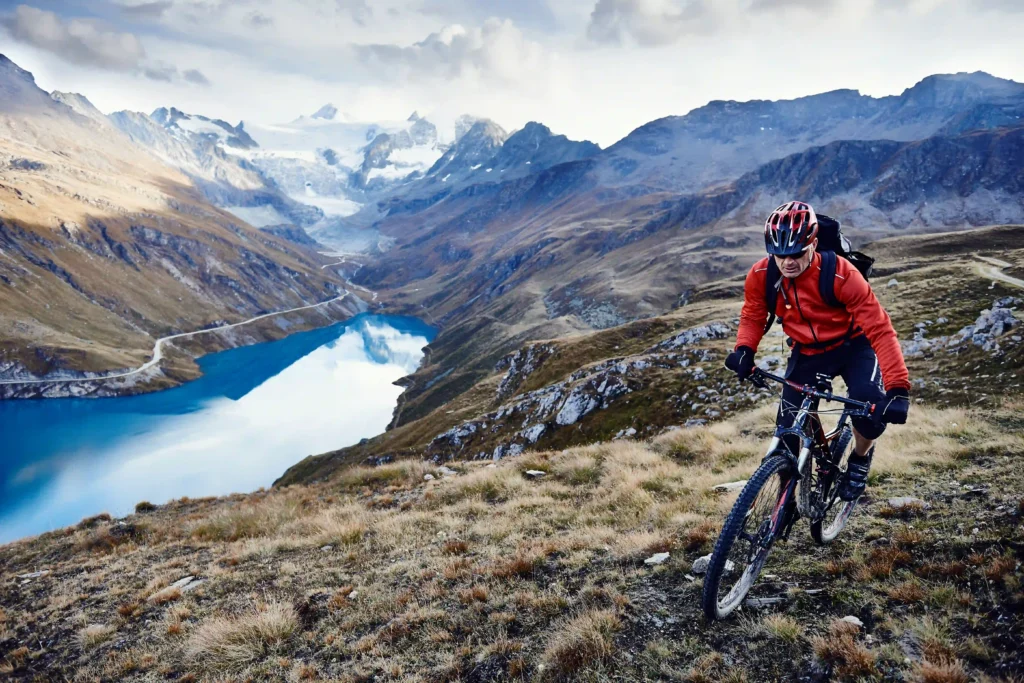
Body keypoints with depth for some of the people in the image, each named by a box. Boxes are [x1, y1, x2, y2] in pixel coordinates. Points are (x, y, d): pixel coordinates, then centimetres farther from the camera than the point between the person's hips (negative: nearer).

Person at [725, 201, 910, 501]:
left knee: (870, 404, -28)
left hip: (852, 345, -2)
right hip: (807, 352, 3)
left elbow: (879, 328, -32)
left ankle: (860, 457, 7)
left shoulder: (840, 274, -31)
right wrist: (744, 349, -25)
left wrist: (898, 388, -41)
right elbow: (752, 316, -3)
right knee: (789, 428, -3)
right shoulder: (761, 276, -21)